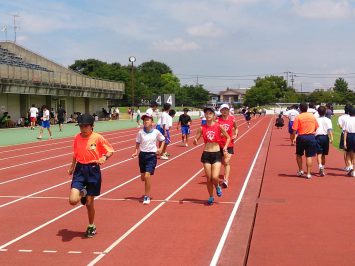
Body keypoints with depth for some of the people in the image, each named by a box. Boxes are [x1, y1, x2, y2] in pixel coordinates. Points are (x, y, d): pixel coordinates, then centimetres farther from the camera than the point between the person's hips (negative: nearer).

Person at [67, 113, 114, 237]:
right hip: (80, 170, 3)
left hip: (93, 170, -3)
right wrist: (72, 166, 13)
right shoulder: (77, 138, 3)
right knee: (73, 200, -14)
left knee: (89, 203, 5)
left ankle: (91, 226, 30)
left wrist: (104, 157, -22)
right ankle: (82, 193, 23)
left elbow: (110, 150, -3)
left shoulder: (98, 138, -9)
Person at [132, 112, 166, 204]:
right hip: (142, 155, 3)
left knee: (147, 176, -14)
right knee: (143, 178, 10)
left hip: (152, 155, -3)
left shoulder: (156, 132, -6)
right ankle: (147, 193, 43)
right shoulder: (140, 132, -4)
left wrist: (161, 148, 0)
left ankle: (147, 197, 0)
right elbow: (137, 143, 8)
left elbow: (163, 140, 12)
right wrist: (136, 152, -6)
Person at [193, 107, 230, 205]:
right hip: (206, 154, 2)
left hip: (217, 154, -1)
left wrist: (225, 147, -8)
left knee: (215, 177, -13)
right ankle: (211, 197, 25)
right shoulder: (202, 128, 0)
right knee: (208, 178, 5)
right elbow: (195, 140, 6)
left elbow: (228, 138, 7)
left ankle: (218, 187, 23)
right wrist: (195, 141, -18)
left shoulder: (219, 126, -4)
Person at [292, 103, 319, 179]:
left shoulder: (298, 117, -6)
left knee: (299, 155, 18)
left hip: (301, 137, -2)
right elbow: (316, 127, 9)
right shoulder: (312, 116, 4)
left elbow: (294, 130, -10)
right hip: (311, 137, 2)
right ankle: (308, 173, 1)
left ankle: (300, 170, 20)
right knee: (309, 156, 2)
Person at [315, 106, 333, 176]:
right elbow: (330, 129, -12)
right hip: (325, 137, 1)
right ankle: (322, 169, 24)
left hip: (318, 137, -1)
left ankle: (320, 166, -29)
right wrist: (331, 138, -14)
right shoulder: (328, 120, 0)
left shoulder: (316, 120, 1)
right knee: (323, 154, 14)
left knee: (319, 153, -7)